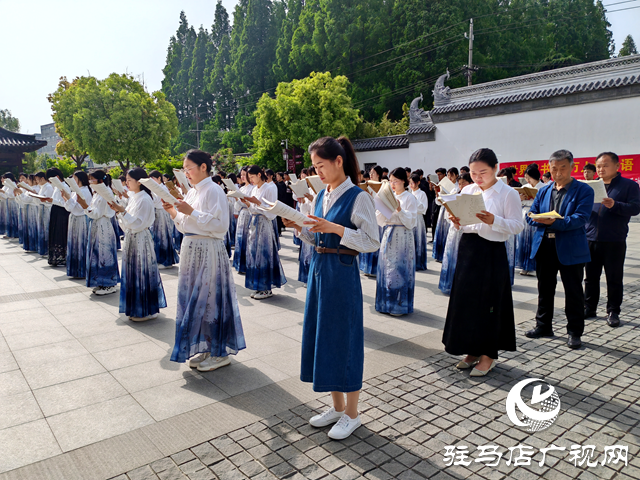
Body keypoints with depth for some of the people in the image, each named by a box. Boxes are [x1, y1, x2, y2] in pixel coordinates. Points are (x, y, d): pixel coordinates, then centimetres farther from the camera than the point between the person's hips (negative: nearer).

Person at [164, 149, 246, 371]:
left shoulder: (214, 191, -10)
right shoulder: (192, 192, 14)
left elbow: (220, 225, -20)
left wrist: (191, 212, -20)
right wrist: (174, 213, 2)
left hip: (209, 251, -8)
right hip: (191, 250, 8)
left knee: (209, 298, -3)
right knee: (194, 299, 12)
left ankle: (219, 353, 11)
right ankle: (203, 348, 26)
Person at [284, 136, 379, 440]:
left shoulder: (357, 197, -12)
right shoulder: (321, 196, 10)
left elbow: (372, 242, -16)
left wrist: (336, 229, -24)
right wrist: (299, 227, -2)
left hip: (342, 275, -8)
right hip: (319, 270, 8)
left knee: (344, 338, 2)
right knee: (322, 336, 14)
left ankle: (352, 414, 22)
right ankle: (337, 407, 32)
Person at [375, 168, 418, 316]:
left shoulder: (410, 198, -4)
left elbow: (411, 223, -11)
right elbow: (381, 222, 9)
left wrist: (399, 209, -21)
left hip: (403, 237, -6)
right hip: (388, 235, 6)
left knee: (399, 269, -3)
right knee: (386, 268, 7)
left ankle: (399, 305, 8)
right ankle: (387, 303, 19)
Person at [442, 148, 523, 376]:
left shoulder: (508, 193, -7)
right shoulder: (467, 191, 9)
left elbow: (518, 226, -12)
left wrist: (494, 220, -27)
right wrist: (457, 223, -8)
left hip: (492, 253, -5)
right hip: (467, 249, 6)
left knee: (488, 303, 2)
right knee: (465, 300, 10)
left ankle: (488, 355, 19)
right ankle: (473, 351, 26)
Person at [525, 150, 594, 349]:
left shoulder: (583, 190, -3)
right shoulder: (543, 191, 13)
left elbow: (581, 218, -15)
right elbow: (531, 216, 8)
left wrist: (556, 222, -29)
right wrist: (542, 220, -14)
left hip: (570, 249, -5)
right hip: (544, 247, 5)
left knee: (573, 292, 4)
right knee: (545, 288, 14)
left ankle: (574, 332, 17)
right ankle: (543, 326, 28)